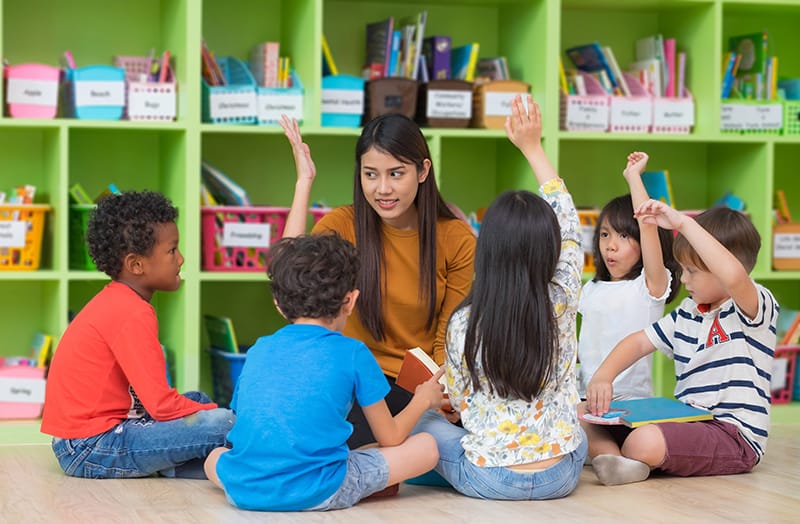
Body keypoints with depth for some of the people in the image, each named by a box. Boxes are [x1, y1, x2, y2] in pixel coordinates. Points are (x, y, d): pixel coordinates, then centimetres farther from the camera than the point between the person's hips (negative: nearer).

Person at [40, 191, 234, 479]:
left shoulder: (113, 302, 14)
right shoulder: (133, 315, -17)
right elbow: (161, 405, -20)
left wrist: (208, 408, 11)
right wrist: (216, 413, -6)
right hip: (90, 448, -11)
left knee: (198, 399, 21)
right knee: (222, 423, -22)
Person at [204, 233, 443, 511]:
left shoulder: (257, 350, 14)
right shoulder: (353, 353, 3)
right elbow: (391, 438, 11)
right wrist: (423, 399, 31)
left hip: (243, 492, 1)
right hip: (316, 493, -1)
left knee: (215, 456, 36)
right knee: (426, 446, 9)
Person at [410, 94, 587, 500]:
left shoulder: (464, 323, -12)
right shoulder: (562, 306, -8)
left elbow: (460, 401, 1)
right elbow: (569, 226, 6)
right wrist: (532, 147, 11)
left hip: (491, 479, -2)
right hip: (561, 477, 2)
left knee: (420, 418, 21)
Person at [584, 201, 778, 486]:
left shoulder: (755, 307, -9)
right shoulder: (688, 313, 18)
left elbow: (733, 276, -33)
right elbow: (640, 342, 18)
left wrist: (683, 223, -32)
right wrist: (603, 376, -2)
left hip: (734, 436, -9)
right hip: (687, 421, 9)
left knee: (646, 442, -37)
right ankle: (614, 461, -27)